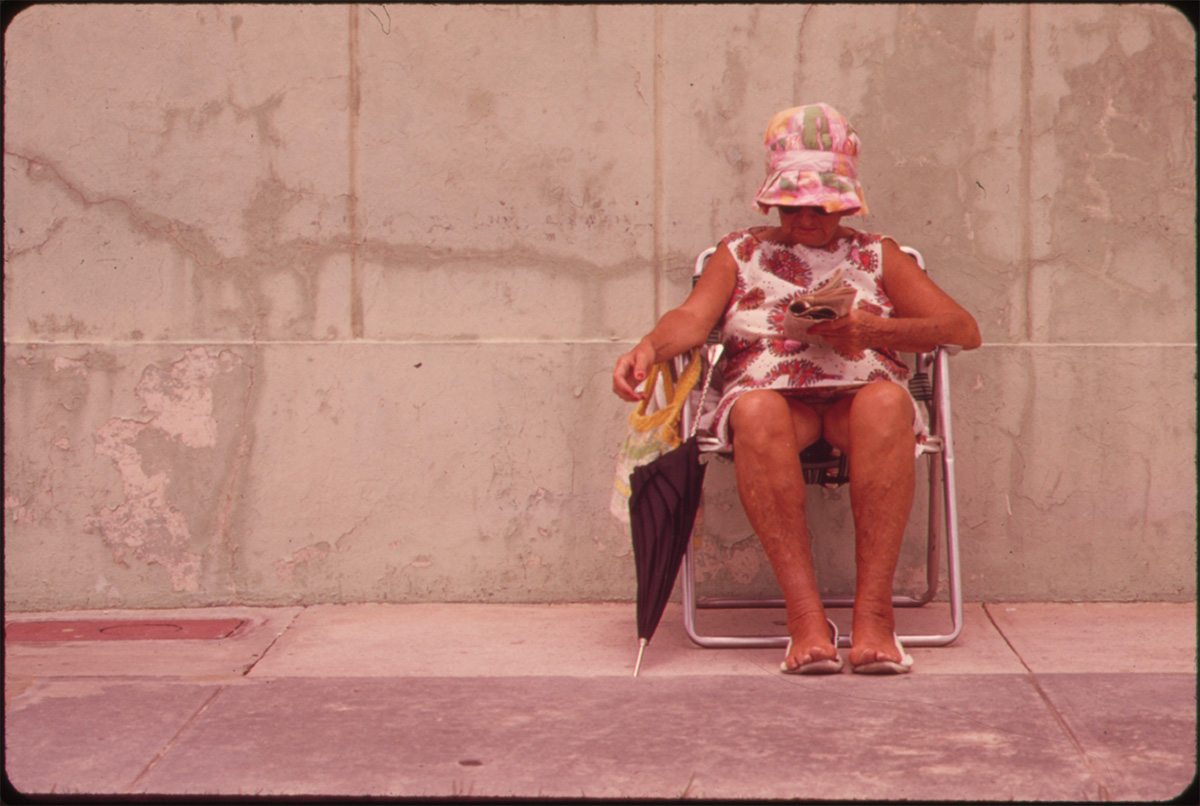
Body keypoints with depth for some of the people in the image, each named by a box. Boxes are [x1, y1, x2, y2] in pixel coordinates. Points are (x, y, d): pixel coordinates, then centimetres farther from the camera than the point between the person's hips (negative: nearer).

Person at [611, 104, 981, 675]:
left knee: (887, 403, -37)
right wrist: (650, 346, -19)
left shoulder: (877, 256, 24)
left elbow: (964, 330, 12)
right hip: (774, 394, 0)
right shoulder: (740, 253, 25)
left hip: (858, 395, 1)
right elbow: (694, 317, 6)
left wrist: (874, 331, -5)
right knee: (756, 410, -38)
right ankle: (805, 614, -41)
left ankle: (873, 610, -40)